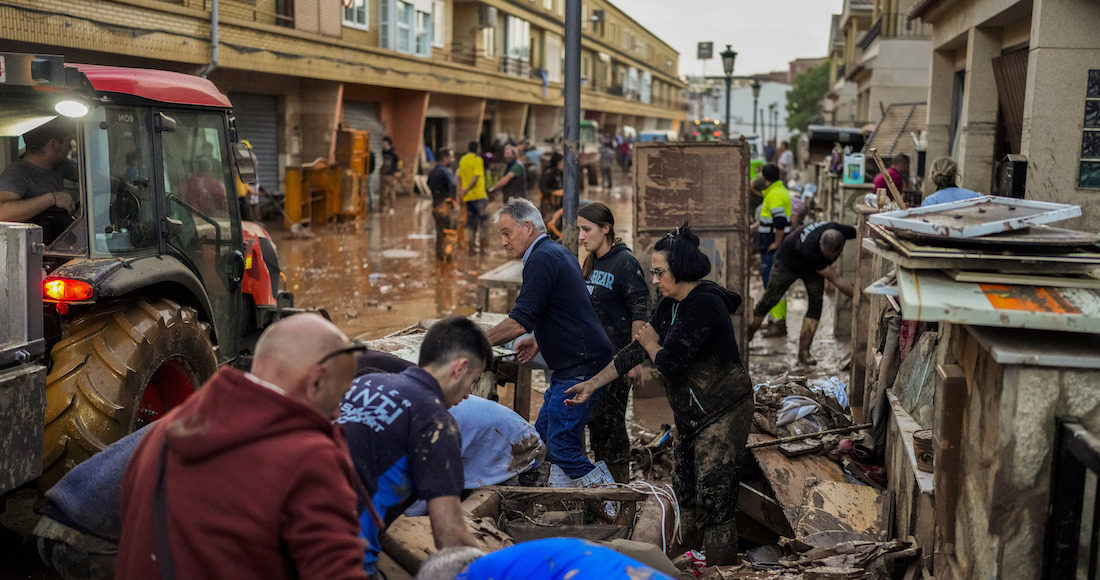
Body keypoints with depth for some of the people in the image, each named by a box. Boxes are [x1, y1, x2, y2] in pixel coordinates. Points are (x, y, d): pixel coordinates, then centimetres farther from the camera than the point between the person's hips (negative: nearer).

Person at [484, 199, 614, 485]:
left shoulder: (541, 260, -16)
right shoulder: (557, 251, 16)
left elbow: (519, 322, -21)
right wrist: (539, 340, 17)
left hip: (580, 367, -11)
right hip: (574, 364, 11)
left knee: (561, 446, -10)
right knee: (542, 438, 12)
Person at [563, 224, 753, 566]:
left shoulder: (704, 305, -22)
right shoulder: (670, 306, 6)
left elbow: (669, 362, -25)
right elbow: (637, 351, 10)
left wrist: (651, 343, -3)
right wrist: (593, 384, 8)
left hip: (723, 413, -9)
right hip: (690, 415, 9)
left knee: (714, 498, -7)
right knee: (684, 490, 14)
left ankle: (721, 566, 2)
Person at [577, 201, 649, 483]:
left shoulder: (625, 262, -13)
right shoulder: (590, 264, 11)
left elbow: (640, 312, -16)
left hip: (616, 355, -8)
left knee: (610, 419, -2)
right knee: (594, 418, 13)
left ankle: (620, 484, 12)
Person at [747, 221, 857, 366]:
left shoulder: (840, 231, -33)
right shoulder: (810, 249, -47)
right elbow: (835, 279, -39)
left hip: (812, 268, 5)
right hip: (788, 262, -5)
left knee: (816, 303, -13)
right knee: (768, 302, 0)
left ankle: (803, 353, -10)